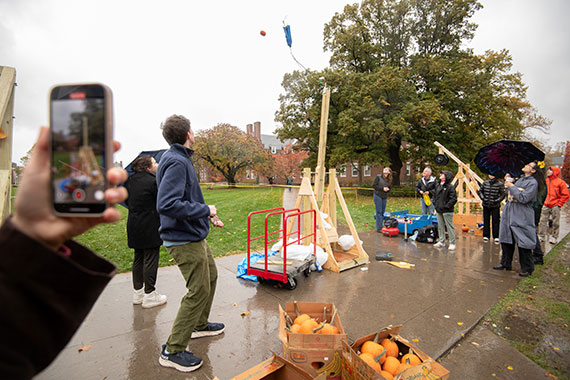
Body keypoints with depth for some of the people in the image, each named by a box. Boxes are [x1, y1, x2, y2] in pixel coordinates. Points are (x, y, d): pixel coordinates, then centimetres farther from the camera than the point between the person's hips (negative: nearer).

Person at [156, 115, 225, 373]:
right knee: (199, 291, -1)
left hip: (194, 236, 10)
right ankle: (172, 351, 16)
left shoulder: (179, 158, 11)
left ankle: (199, 325, 42)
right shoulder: (176, 162, -21)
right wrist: (205, 209, -21)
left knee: (210, 277, 22)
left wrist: (207, 216, 16)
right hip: (184, 240, -10)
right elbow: (167, 205, -31)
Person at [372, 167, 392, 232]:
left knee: (383, 212, 8)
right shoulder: (378, 177, -4)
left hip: (385, 197, 5)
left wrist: (387, 189, -8)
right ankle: (378, 228, -4)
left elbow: (389, 188, 17)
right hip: (378, 196, -5)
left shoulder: (389, 180, 9)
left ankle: (380, 226, 16)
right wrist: (382, 188, -14)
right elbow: (373, 185, -8)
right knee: (379, 212, -7)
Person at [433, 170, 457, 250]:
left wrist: (446, 206, -16)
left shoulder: (450, 187, -11)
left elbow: (454, 199, -14)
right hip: (439, 210, 7)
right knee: (440, 226, 14)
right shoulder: (437, 185, 10)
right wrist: (435, 204, 11)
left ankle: (452, 243, 10)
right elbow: (434, 195, 22)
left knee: (450, 227, 0)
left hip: (447, 211, -7)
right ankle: (442, 242, 25)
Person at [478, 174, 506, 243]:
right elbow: (480, 191, 13)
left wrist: (497, 200, -15)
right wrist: (482, 198, -1)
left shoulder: (500, 184, -6)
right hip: (486, 205, 3)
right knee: (486, 221, 10)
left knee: (496, 221, 2)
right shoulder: (485, 183, 3)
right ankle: (486, 236, 19)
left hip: (495, 206, -3)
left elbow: (503, 194, -5)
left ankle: (496, 237, 13)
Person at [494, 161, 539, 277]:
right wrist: (508, 181, 9)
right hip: (509, 213, 8)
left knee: (523, 243, -2)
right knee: (506, 239, 13)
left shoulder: (533, 183, -10)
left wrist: (512, 186, -14)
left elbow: (523, 198, -20)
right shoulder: (520, 178, 13)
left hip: (522, 217, -8)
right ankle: (506, 264, 25)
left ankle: (527, 268, 12)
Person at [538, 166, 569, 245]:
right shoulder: (546, 181, 9)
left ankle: (554, 238, 12)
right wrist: (543, 201, 10)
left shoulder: (560, 182, -4)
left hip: (555, 206, -4)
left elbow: (566, 195, -3)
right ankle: (541, 236, 9)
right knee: (543, 221, 3)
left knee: (555, 223, 3)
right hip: (546, 206, 4)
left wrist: (559, 204, -6)